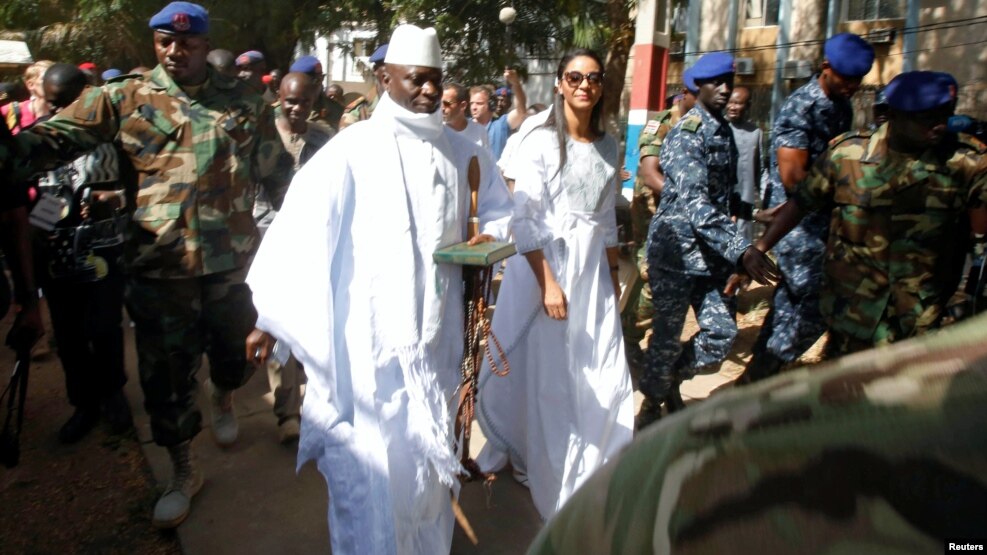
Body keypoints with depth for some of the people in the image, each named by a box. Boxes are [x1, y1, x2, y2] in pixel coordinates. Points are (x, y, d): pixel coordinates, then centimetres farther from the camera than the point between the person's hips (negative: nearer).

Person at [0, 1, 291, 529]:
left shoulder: (242, 102, 4)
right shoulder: (124, 98, 1)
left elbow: (275, 173, 10)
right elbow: (57, 136, -7)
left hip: (232, 259, 1)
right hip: (158, 265, -1)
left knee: (237, 350, 18)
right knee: (165, 372, 8)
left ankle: (223, 398, 54)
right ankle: (182, 471, 29)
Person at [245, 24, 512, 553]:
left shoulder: (461, 151, 8)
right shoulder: (353, 148, -8)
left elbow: (500, 211, 18)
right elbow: (299, 228, -9)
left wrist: (488, 240, -5)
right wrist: (270, 318, -10)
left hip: (435, 332, 5)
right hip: (369, 335, -4)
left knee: (426, 455, 18)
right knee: (371, 462, 2)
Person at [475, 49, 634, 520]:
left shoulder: (609, 146, 10)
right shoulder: (541, 142, -8)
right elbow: (523, 220, -14)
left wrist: (613, 276, 14)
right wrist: (548, 282, -19)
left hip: (592, 269, 5)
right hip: (543, 265, -5)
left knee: (601, 377, 6)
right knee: (542, 374, 5)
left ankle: (591, 474, 26)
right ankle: (540, 468, 28)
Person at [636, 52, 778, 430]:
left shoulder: (725, 131, 11)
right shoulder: (687, 133, -15)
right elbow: (694, 203, -26)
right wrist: (743, 249, -33)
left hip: (711, 251, 8)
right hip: (676, 247, -7)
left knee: (723, 332, 6)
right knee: (668, 333, 4)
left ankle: (672, 379, 31)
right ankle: (652, 404, 26)